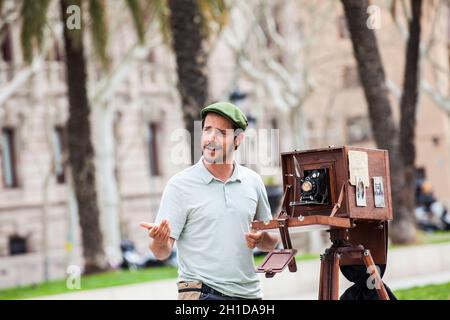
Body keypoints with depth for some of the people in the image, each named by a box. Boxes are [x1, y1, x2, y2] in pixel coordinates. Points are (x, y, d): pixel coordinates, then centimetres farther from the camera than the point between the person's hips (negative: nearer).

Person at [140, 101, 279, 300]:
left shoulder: (253, 181, 9)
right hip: (200, 293, -3)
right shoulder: (180, 184, -4)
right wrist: (160, 241, -29)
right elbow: (162, 252, -7)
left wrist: (262, 239, -3)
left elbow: (271, 242, 18)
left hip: (249, 292, 3)